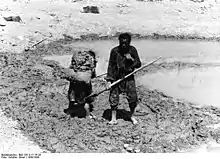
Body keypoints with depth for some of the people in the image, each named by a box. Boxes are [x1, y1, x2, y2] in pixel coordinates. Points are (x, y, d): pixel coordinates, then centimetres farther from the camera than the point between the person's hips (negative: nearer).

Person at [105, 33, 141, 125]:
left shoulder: (132, 50, -1)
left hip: (129, 78, 1)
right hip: (117, 78, -1)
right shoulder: (115, 51, -5)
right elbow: (111, 66, -1)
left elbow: (138, 64, 2)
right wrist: (109, 80, -6)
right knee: (113, 98, -1)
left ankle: (132, 116, 23)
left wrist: (132, 59, -18)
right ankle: (113, 119, 14)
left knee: (133, 98, -1)